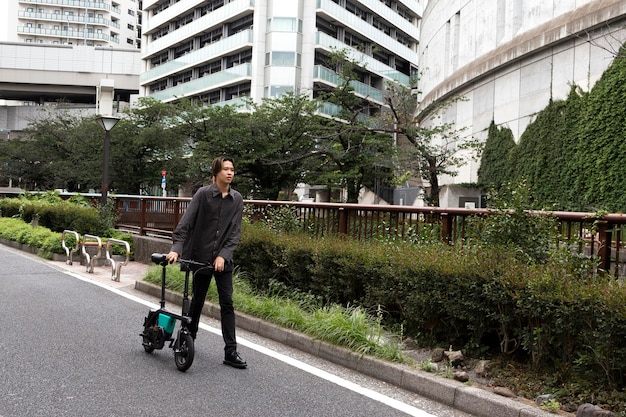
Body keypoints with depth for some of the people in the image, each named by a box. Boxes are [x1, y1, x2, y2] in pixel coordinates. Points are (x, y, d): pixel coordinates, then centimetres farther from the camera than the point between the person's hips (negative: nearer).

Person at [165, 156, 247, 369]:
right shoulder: (203, 194, -8)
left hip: (223, 259, 2)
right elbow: (185, 223, -13)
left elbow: (235, 232, -2)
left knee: (227, 303, -2)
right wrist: (176, 248, -24)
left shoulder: (236, 199, 0)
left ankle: (230, 352, 2)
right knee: (197, 300, 12)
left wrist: (223, 255, -14)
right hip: (200, 256, -2)